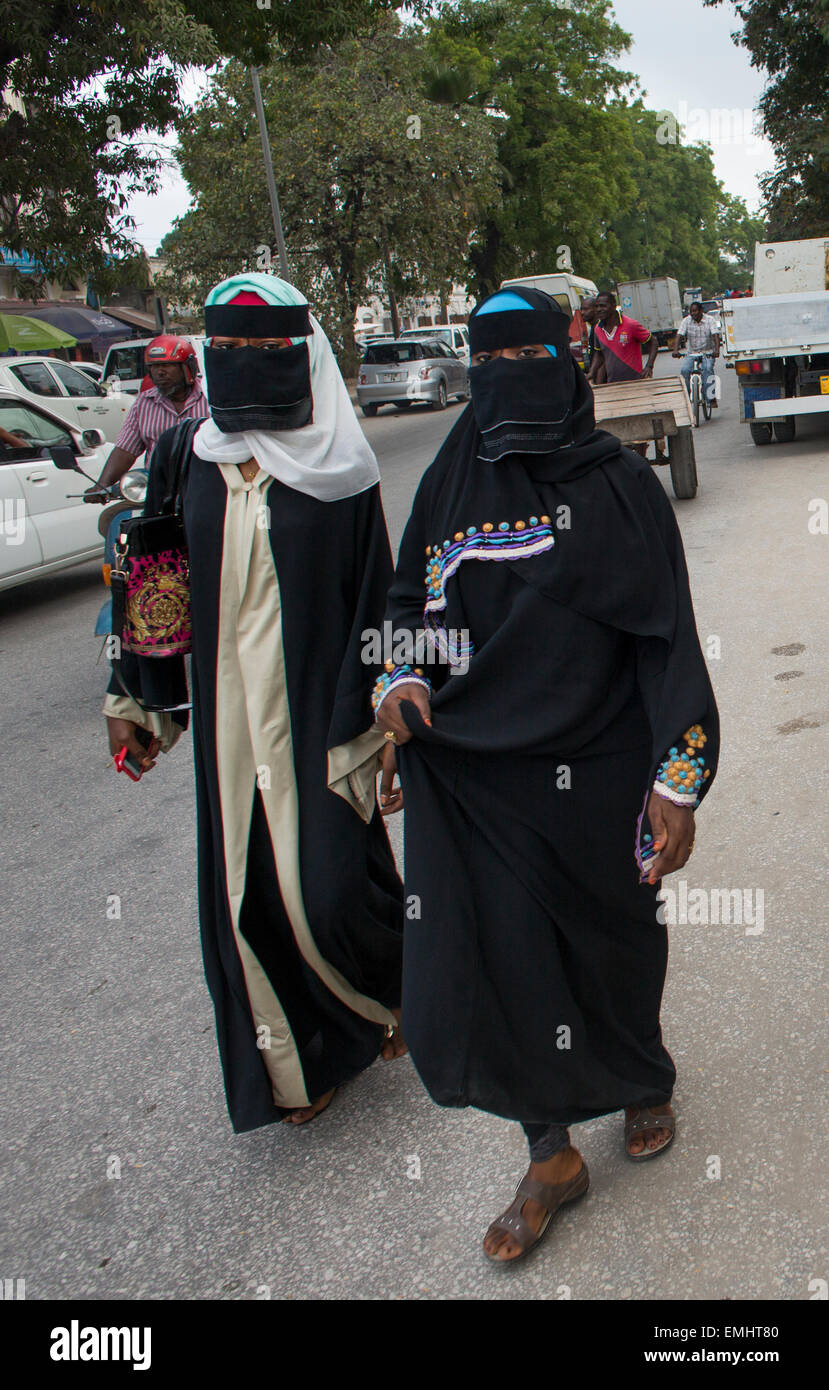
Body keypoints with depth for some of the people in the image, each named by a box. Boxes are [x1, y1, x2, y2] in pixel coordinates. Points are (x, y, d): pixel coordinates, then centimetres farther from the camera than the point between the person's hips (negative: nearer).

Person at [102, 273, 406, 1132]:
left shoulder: (337, 469, -6)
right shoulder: (183, 457, 4)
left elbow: (372, 601, -7)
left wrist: (358, 729, -12)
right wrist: (133, 696, 10)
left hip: (316, 706, -4)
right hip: (228, 708, 4)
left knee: (328, 884, -5)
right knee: (246, 887, 9)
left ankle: (400, 986, 30)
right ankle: (302, 1058, 30)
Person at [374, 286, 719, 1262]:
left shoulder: (619, 484, -7)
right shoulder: (449, 485, 4)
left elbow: (668, 636, -9)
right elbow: (412, 598, 14)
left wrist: (677, 781, -14)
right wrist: (402, 680, -7)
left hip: (596, 771, -2)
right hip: (474, 770, 3)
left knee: (614, 942, 17)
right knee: (487, 960, 2)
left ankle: (642, 1079, 50)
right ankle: (551, 1156, 26)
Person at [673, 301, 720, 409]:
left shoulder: (709, 320, -5)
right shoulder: (686, 321, -1)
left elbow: (715, 335, -16)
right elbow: (679, 335, -11)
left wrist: (717, 350, -34)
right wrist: (676, 350, -29)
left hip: (707, 352, -2)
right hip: (691, 352, 2)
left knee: (707, 369, -29)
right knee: (684, 370, -24)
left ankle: (711, 398, -26)